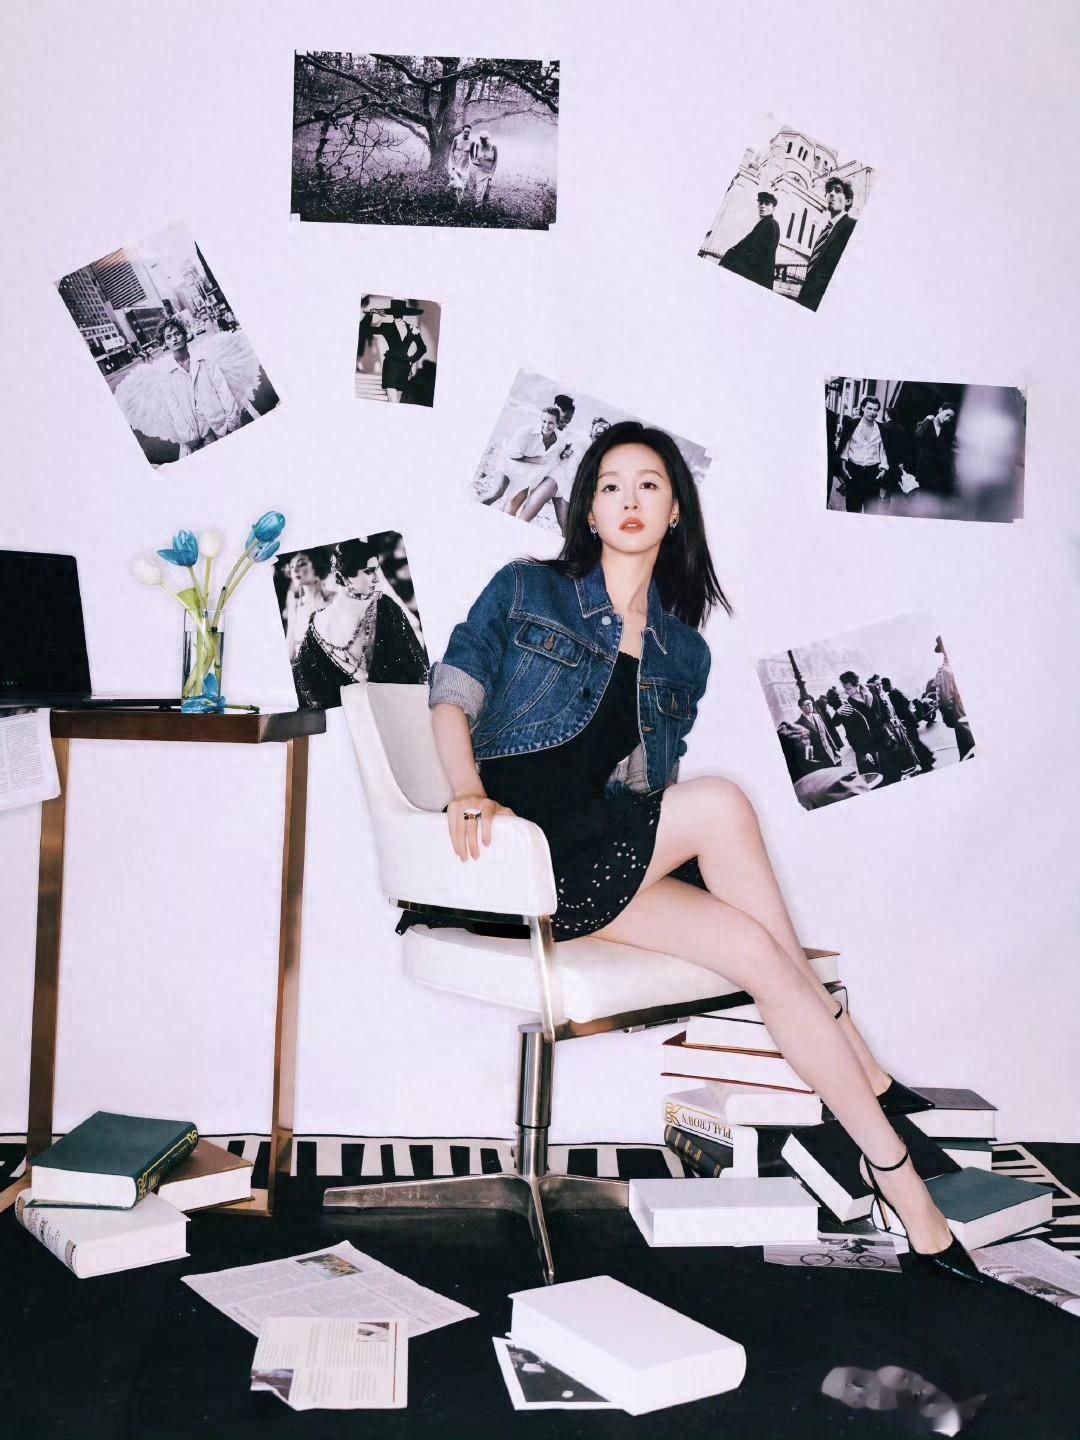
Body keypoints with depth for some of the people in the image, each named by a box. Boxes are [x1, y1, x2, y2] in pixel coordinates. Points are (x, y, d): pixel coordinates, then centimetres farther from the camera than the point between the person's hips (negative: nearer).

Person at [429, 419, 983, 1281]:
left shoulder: (685, 654, 19)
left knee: (753, 949, -25)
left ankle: (894, 1173, -16)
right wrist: (468, 791, -20)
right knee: (721, 805, -27)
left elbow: (647, 787, 16)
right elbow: (452, 693, -1)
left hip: (609, 864, 5)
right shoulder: (526, 591, 9)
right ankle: (857, 1061, -16)